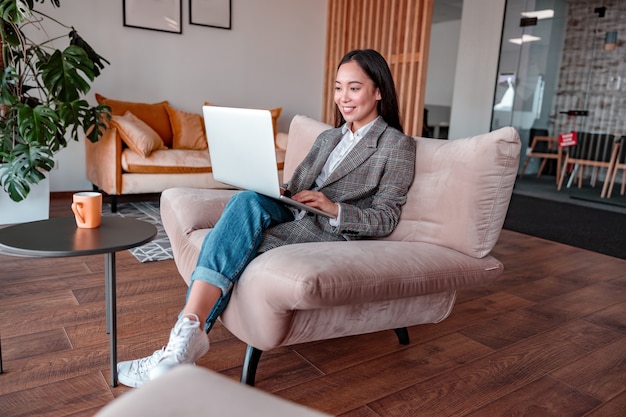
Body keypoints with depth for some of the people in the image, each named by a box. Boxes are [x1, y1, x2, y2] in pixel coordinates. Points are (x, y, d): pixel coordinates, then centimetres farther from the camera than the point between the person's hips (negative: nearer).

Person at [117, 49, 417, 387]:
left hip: (335, 235, -5)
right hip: (293, 217, 6)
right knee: (247, 201, -28)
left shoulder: (398, 145, 4)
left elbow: (386, 220, -4)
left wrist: (333, 207, -19)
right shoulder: (327, 137, 24)